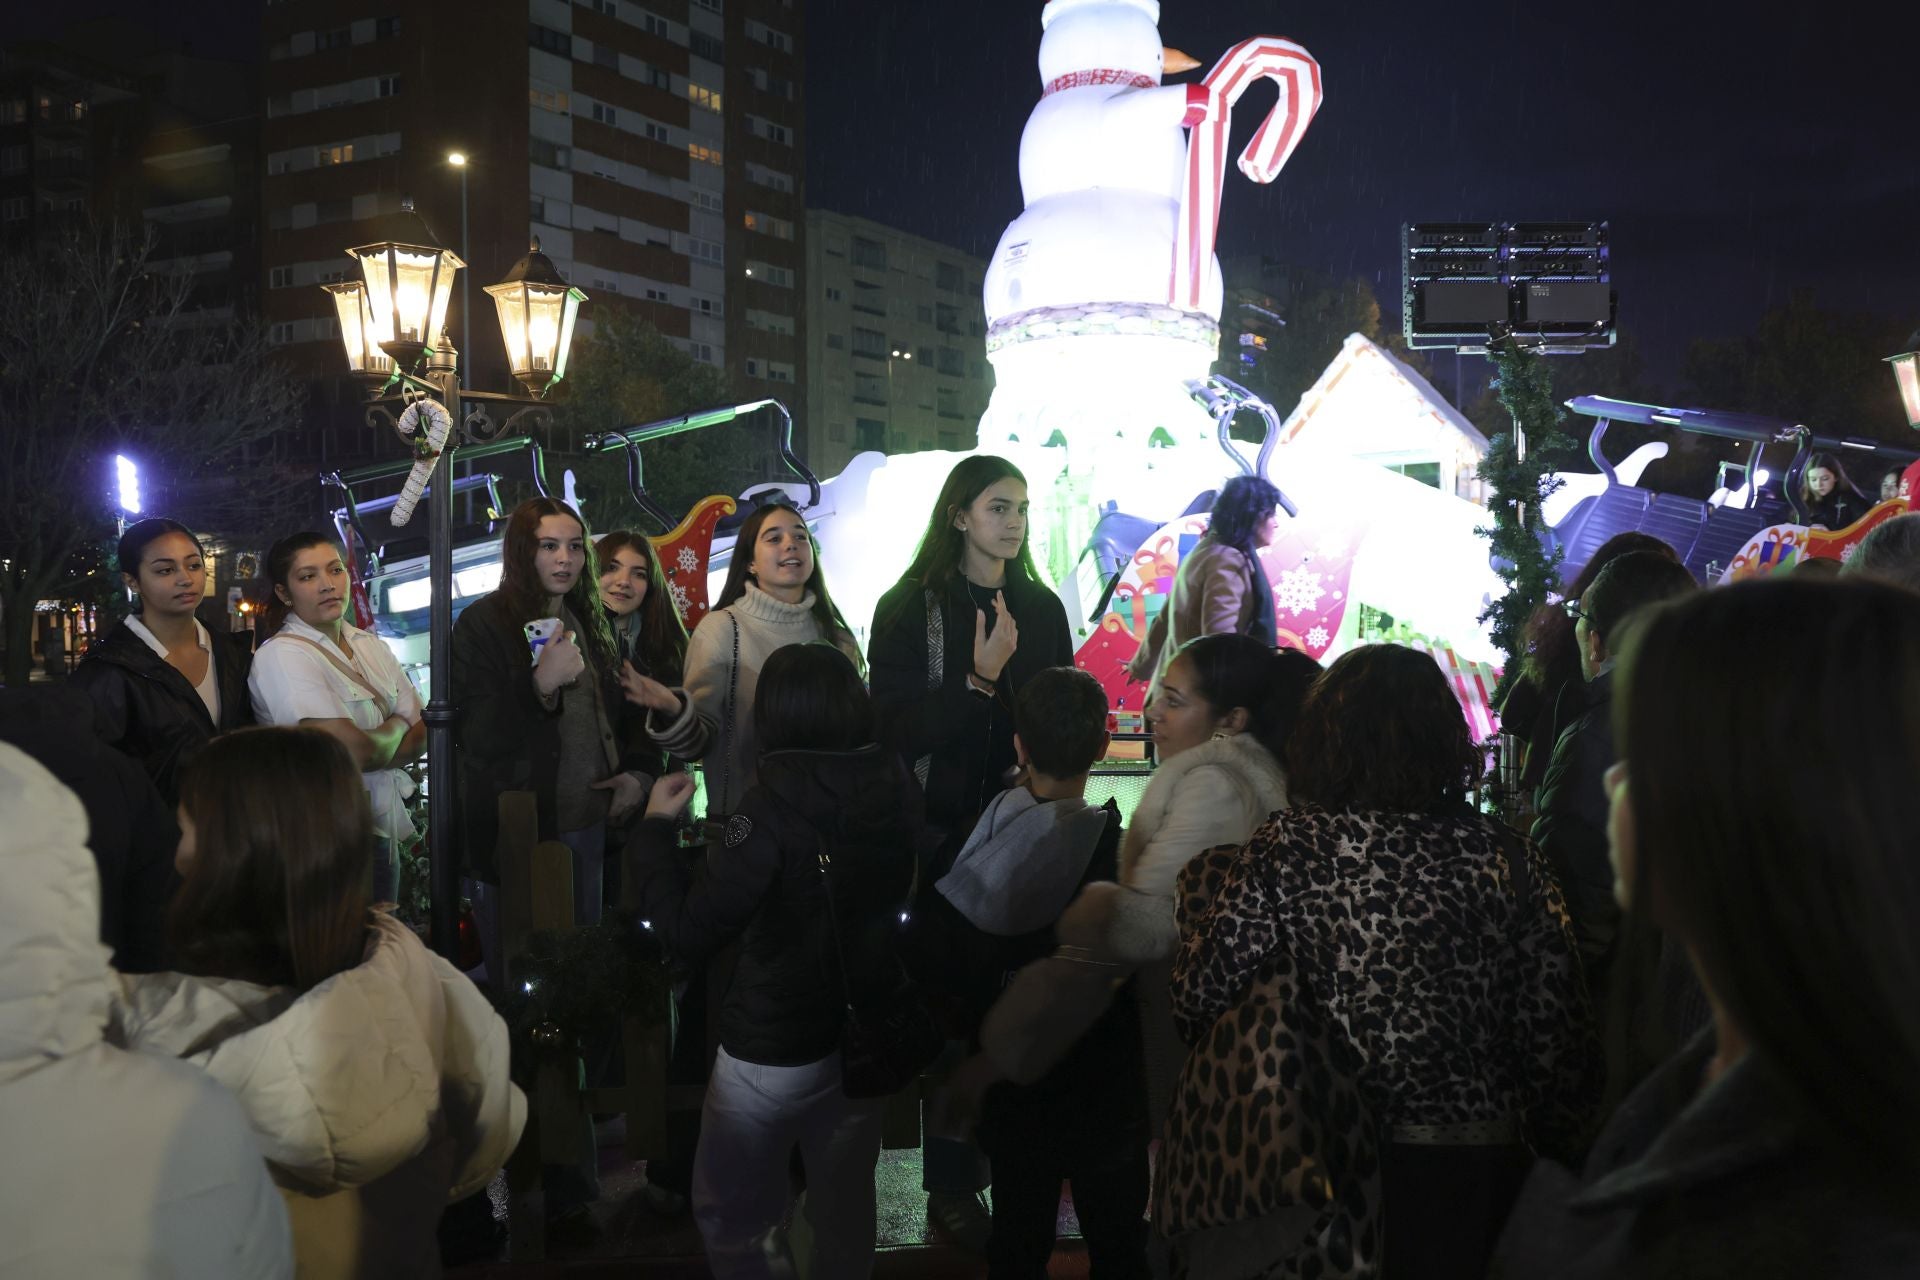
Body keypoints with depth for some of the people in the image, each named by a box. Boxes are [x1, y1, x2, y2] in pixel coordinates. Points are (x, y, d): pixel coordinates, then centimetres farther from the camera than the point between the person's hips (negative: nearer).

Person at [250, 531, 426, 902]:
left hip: (381, 829, 7)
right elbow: (355, 752, -21)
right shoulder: (281, 655, -14)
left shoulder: (371, 646, 9)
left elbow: (420, 736, 3)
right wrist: (396, 727, -1)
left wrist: (372, 747, -15)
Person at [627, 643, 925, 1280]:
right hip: (868, 1037, 6)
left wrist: (657, 826, -11)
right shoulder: (897, 786, -6)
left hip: (774, 1053, -6)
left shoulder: (775, 803, -24)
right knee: (846, 1213, 22)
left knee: (729, 1217, 15)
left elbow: (688, 933, -24)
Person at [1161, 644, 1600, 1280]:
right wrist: (1557, 1153, 13)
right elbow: (1558, 1034, -3)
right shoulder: (1505, 858, -6)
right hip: (1477, 1165, 1)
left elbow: (1199, 998, -9)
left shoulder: (1287, 846, -10)